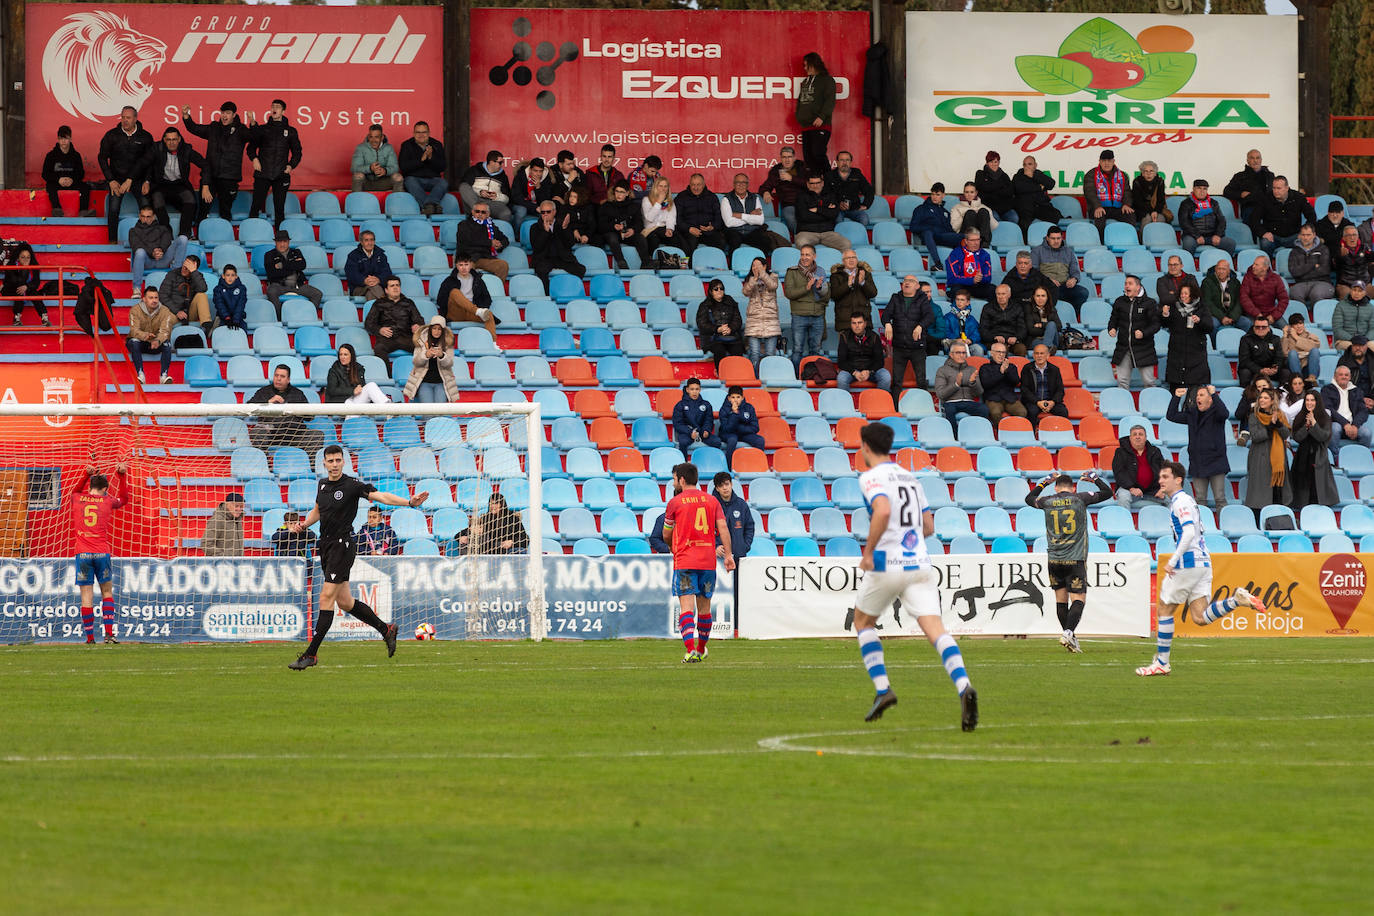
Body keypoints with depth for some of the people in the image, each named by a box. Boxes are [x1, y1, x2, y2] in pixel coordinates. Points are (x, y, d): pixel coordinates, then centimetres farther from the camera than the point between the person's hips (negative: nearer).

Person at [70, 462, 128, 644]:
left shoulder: (76, 499, 7)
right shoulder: (107, 501, 6)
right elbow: (123, 499, 28)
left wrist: (86, 474, 27)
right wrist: (122, 476, 29)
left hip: (82, 553, 0)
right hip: (102, 552, 0)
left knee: (87, 597, -1)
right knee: (107, 591, 13)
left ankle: (90, 639, -1)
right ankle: (109, 634, 4)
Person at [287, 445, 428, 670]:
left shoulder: (352, 486, -11)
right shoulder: (323, 485, 11)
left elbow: (381, 496, -20)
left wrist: (409, 502, -34)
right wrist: (305, 523, 7)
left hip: (343, 544, -8)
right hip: (326, 546, 8)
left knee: (327, 598, -11)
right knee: (344, 602, 13)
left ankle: (311, 654, -10)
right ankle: (385, 629, 30)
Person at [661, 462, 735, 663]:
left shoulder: (675, 502, 0)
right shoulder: (712, 501, 9)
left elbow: (666, 535, 8)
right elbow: (722, 528, 0)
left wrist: (674, 548, 28)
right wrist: (728, 554, -1)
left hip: (684, 562, -4)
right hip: (708, 561, 4)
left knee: (686, 606, -9)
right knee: (704, 607, 15)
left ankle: (691, 651, -24)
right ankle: (701, 650, 26)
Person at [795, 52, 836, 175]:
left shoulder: (827, 80, -1)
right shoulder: (805, 81, 21)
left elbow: (830, 101, -10)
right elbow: (800, 101, 26)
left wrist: (822, 117, -20)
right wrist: (799, 117, 12)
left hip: (820, 125, -8)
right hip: (806, 126, 8)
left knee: (818, 154, -18)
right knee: (808, 157, 2)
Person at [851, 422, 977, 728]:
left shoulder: (871, 478, -4)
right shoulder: (910, 477, 18)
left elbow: (883, 511, -24)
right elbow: (929, 527, 21)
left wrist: (868, 551, -16)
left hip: (886, 564, -5)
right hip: (919, 564, 5)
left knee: (863, 622, 20)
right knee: (935, 629, -9)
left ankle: (882, 689, 9)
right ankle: (963, 686, -33)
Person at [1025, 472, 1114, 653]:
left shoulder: (1048, 501, 2)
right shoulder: (1080, 499, -3)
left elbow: (1029, 499, 25)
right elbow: (1107, 493, 8)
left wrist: (1045, 482, 34)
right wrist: (1094, 479, 22)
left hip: (1054, 560, 3)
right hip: (1075, 560, -3)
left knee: (1061, 600, 13)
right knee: (1078, 599, -4)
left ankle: (1070, 637, 15)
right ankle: (1068, 633, -23)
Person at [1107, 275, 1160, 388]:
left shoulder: (1149, 303, -4)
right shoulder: (1119, 302, 7)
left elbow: (1155, 324, -5)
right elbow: (1114, 319, 18)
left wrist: (1143, 333, -22)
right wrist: (1111, 329, -4)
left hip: (1144, 349, -3)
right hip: (1123, 349, 3)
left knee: (1148, 381, -1)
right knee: (1122, 382, 3)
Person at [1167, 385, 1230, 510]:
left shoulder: (1215, 413, -3)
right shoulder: (1192, 414, 13)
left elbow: (1224, 414, -25)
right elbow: (1171, 416, 15)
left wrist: (1214, 394, -27)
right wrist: (1176, 398, 4)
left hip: (1215, 463, -5)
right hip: (1198, 464, 5)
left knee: (1220, 499, -4)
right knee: (1200, 499, 5)